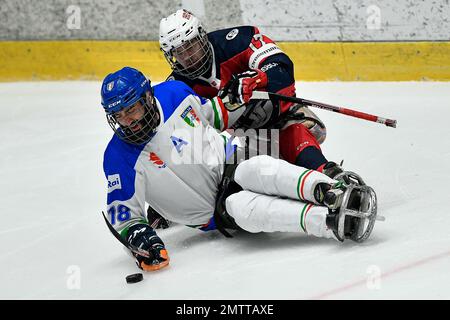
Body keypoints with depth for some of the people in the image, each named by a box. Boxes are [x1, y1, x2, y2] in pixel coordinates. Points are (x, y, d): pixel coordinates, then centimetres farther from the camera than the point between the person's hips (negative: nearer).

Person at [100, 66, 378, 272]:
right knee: (241, 206, -36)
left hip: (230, 163, 3)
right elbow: (122, 210, -10)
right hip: (213, 212, -3)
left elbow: (214, 113, 16)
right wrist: (139, 237, -25)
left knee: (260, 169, -33)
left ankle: (334, 193, -52)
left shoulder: (173, 93, -5)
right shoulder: (120, 158, -15)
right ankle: (334, 223, -52)